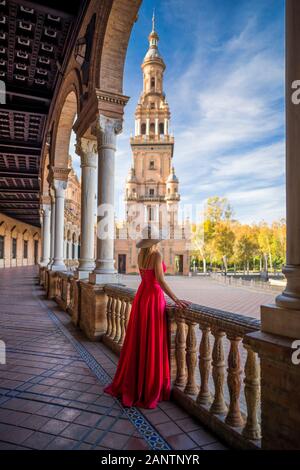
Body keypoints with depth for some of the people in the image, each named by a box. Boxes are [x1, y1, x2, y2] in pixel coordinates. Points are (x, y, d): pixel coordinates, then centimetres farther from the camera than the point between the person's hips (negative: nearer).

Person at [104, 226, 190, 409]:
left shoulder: (141, 254, 8)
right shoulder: (156, 255, -15)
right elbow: (160, 280, -22)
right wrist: (176, 299, -20)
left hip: (141, 295, 8)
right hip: (154, 298, -8)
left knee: (138, 341, 16)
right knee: (152, 345, 3)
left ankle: (128, 383, 28)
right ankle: (149, 389, 14)